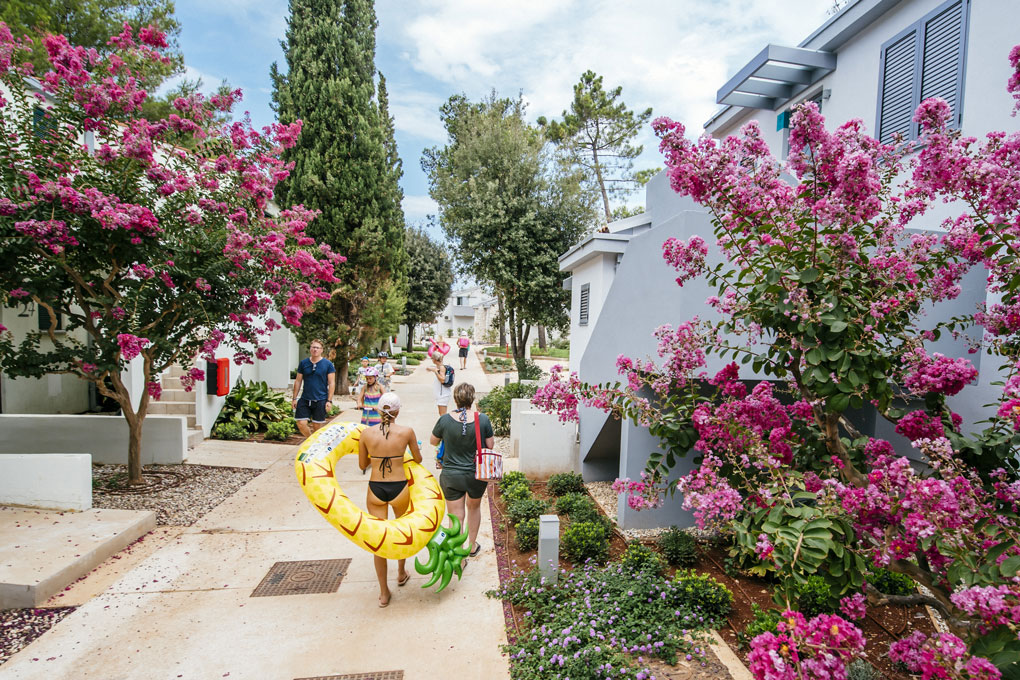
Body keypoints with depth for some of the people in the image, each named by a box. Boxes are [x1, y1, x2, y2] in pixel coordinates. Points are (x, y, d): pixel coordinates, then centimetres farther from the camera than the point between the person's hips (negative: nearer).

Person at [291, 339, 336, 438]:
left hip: (320, 400, -2)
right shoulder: (303, 363, 6)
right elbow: (298, 381, 11)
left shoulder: (328, 364, -2)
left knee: (317, 426, 5)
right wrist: (294, 398, 8)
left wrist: (329, 400, -8)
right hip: (305, 400, 2)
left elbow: (332, 383, -2)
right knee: (301, 424, -5)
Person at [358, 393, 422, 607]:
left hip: (375, 490, 1)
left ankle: (383, 593, 22)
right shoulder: (407, 432, -10)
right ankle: (401, 573, 45)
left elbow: (363, 465, 5)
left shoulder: (367, 433, -6)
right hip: (399, 488, -1)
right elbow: (418, 460, 5)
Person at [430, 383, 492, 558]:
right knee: (474, 507, 27)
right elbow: (490, 445, -5)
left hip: (451, 476, -2)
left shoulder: (445, 419, -16)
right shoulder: (483, 419, -15)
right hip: (477, 474, 2)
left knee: (456, 517, 9)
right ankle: (472, 546, 44)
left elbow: (433, 442, 0)